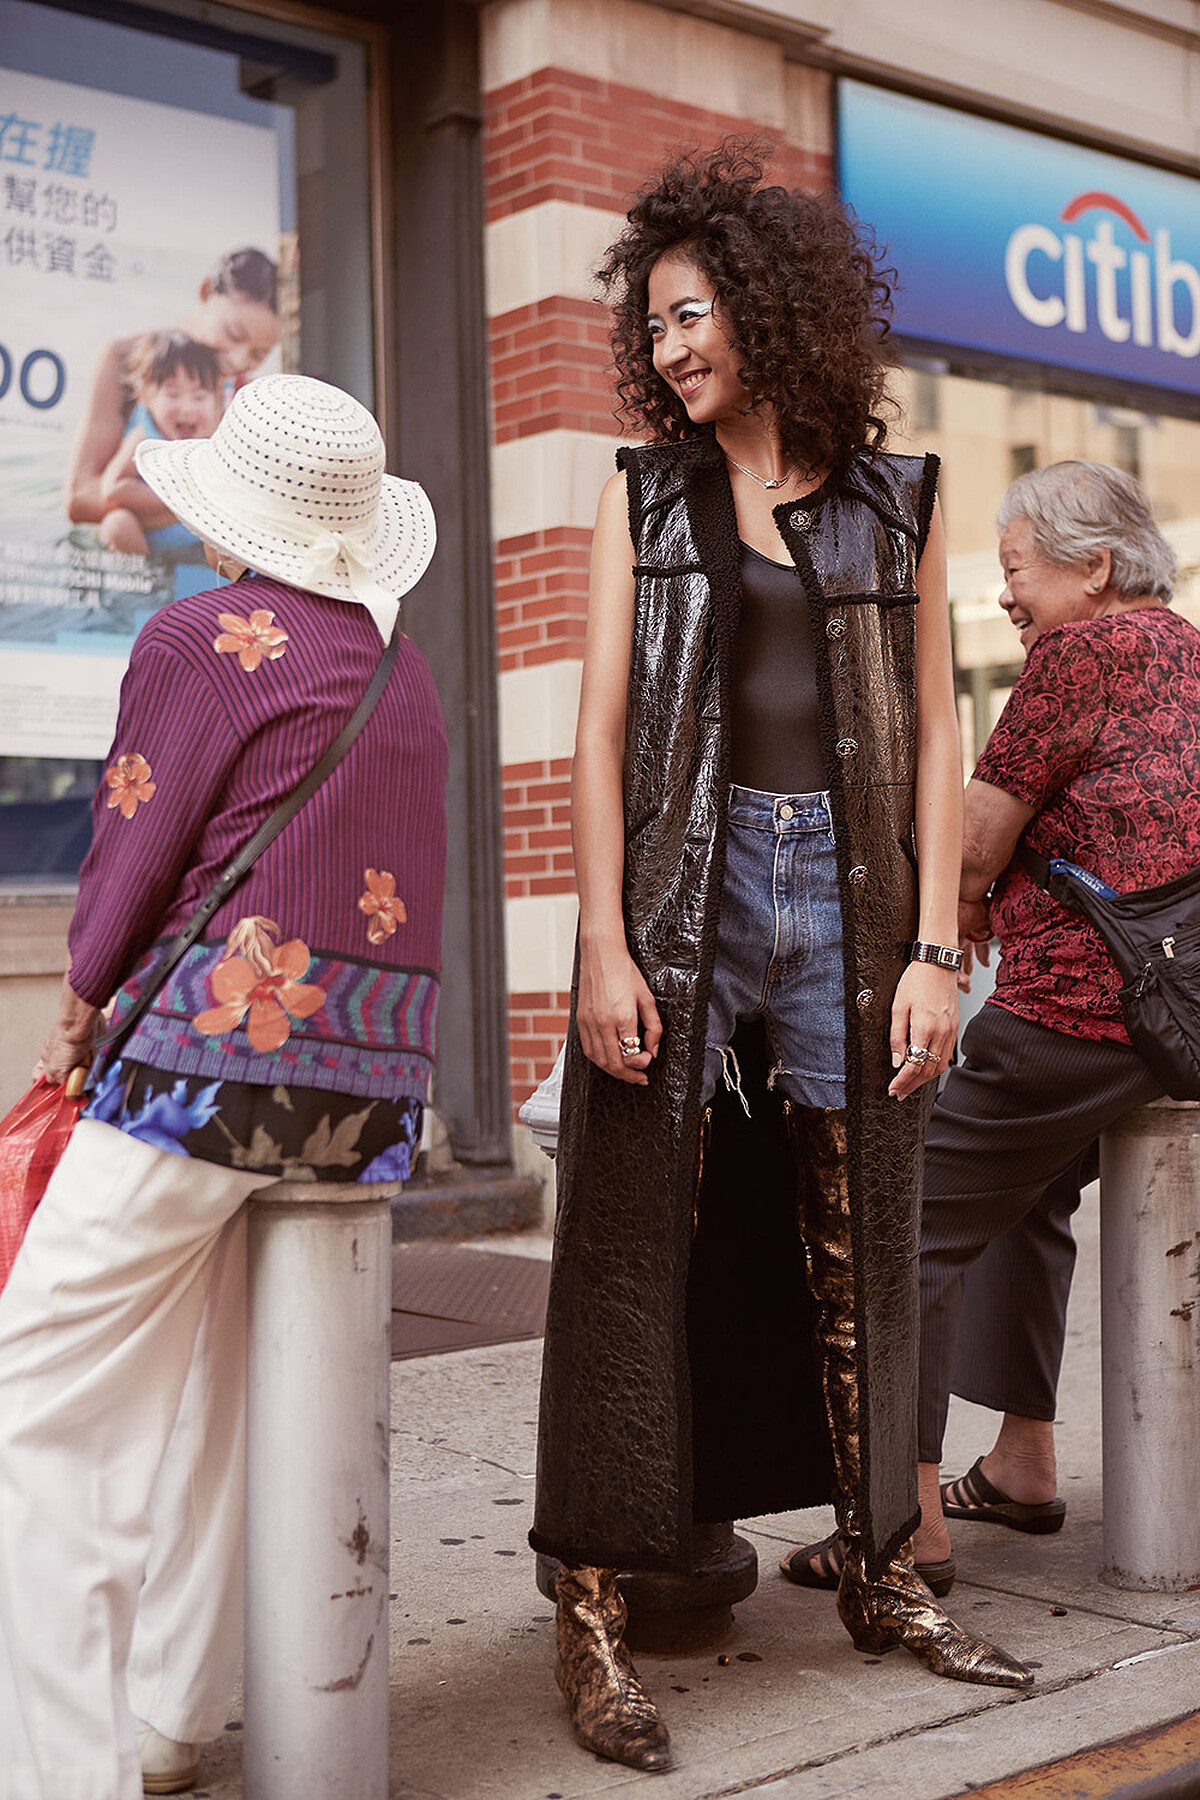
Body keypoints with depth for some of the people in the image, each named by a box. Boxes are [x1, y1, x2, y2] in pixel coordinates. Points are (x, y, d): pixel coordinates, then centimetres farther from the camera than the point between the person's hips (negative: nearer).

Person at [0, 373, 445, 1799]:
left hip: (226, 1045, -8)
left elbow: (134, 854, -3)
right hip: (375, 1076, 8)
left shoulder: (204, 638, -5)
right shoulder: (402, 675, 16)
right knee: (189, 1397, 17)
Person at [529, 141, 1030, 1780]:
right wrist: (602, 945, -8)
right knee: (638, 1245, -2)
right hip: (687, 885, -1)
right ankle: (595, 1610, 5)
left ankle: (882, 1574, 23)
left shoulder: (894, 503, 10)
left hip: (849, 893, 1)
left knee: (859, 1246, 9)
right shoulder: (643, 494, 9)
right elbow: (604, 728, 2)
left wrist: (934, 949, -2)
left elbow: (934, 732, 7)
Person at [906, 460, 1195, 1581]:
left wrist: (954, 913, 11)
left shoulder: (1082, 650, -9)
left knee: (917, 1225, -3)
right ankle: (1022, 1467, 31)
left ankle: (915, 1519, -3)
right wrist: (994, 906, 15)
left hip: (1077, 1015, -10)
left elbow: (972, 847, -8)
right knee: (1025, 1198, 26)